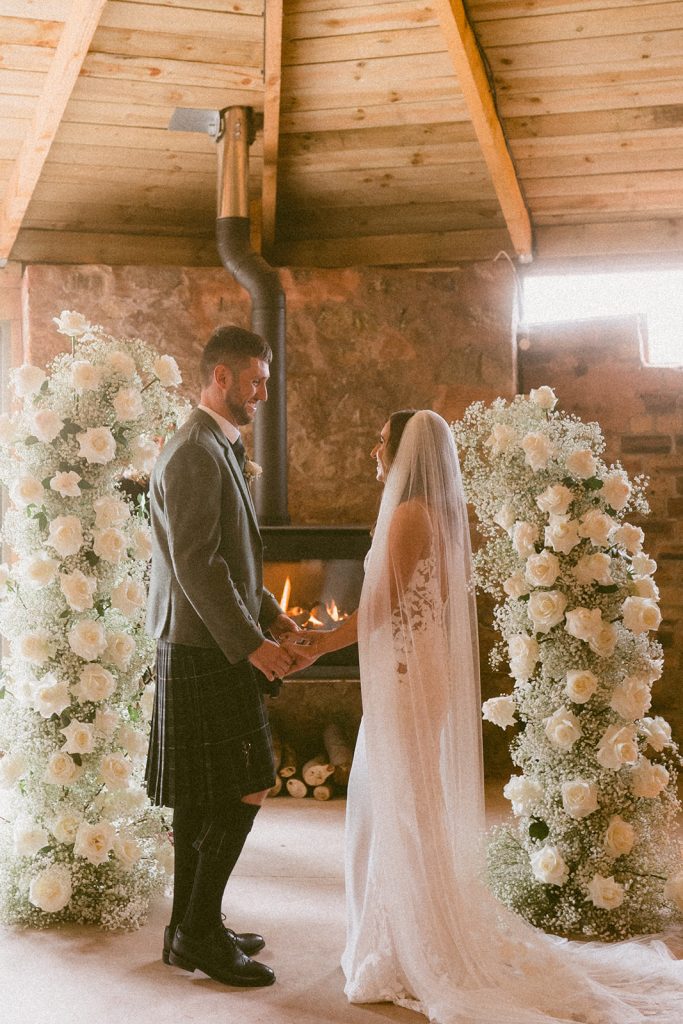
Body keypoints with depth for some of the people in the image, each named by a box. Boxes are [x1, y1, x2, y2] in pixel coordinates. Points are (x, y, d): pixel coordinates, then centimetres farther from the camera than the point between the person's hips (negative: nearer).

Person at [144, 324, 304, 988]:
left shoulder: (216, 449, 17)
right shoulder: (195, 454, -16)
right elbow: (195, 565, -22)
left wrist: (269, 612, 14)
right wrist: (251, 643, -21)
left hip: (212, 649, 10)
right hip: (207, 652, -10)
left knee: (201, 797, 15)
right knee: (245, 790, -4)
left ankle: (189, 929, 26)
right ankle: (201, 932, 8)